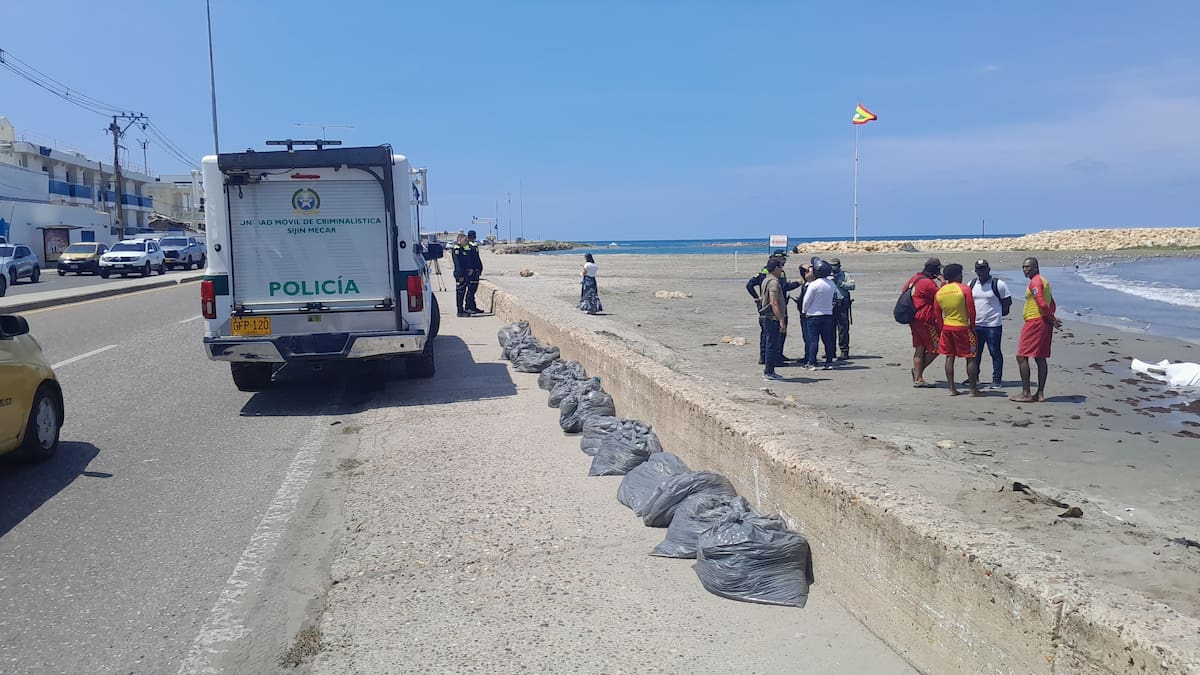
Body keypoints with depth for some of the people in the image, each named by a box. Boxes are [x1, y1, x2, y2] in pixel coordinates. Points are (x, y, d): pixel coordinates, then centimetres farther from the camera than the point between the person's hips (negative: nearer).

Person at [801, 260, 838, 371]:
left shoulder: (813, 285, -16)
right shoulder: (832, 284, 2)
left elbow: (806, 300, -10)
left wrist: (804, 311, 7)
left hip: (814, 315, -5)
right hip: (828, 314, 5)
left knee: (812, 340, -2)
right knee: (828, 339, 10)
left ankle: (811, 363, -4)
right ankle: (829, 362, 11)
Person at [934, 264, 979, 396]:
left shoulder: (939, 292, 5)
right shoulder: (964, 289, -9)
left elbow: (938, 315, 9)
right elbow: (971, 311, -10)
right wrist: (972, 326, 2)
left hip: (947, 327, 5)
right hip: (962, 327, -5)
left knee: (950, 357, 11)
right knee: (971, 358, 4)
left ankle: (951, 389, 11)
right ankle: (973, 389, 6)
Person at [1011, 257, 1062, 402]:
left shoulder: (1035, 282, -13)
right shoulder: (1044, 281, 20)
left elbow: (1042, 304, -21)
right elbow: (1052, 304, 21)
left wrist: (1052, 319, -10)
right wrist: (1052, 318, 9)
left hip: (1035, 322, -10)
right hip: (1044, 323, 10)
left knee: (1021, 356, -7)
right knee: (1040, 358, 10)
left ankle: (1025, 393, -8)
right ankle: (1040, 393, 12)